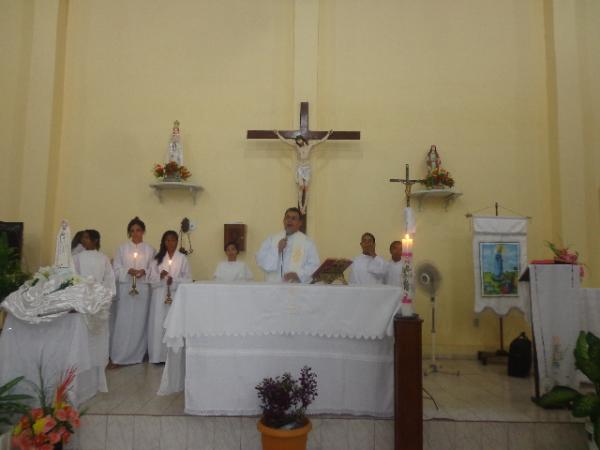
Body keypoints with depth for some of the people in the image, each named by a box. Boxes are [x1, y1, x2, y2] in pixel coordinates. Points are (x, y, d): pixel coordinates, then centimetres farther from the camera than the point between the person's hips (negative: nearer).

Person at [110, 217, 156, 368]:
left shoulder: (150, 250, 7)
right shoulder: (122, 249, 8)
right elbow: (116, 270, 3)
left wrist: (144, 272, -14)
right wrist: (128, 270, -14)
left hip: (143, 289, 0)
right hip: (125, 289, 0)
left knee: (140, 322, 3)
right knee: (122, 322, -3)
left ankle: (138, 355, 14)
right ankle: (117, 357, 3)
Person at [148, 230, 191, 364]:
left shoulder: (182, 258, 2)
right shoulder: (157, 258, 8)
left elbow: (188, 279, 0)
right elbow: (151, 278, 6)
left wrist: (174, 280, -15)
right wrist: (160, 276, -13)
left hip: (176, 296, -1)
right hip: (160, 296, 2)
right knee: (158, 324, -1)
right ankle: (159, 355, 9)